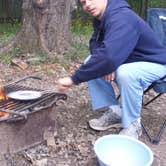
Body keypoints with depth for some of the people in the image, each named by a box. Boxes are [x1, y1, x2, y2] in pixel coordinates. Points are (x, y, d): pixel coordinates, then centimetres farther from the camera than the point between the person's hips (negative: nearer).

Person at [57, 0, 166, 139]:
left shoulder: (121, 19, -31)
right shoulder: (101, 17, -3)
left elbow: (108, 57, -43)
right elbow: (95, 43, 5)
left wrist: (73, 79, -36)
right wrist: (107, 64, -18)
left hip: (155, 63, -8)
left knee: (125, 73, -37)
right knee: (91, 63, -3)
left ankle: (132, 124, -13)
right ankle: (115, 112, 4)